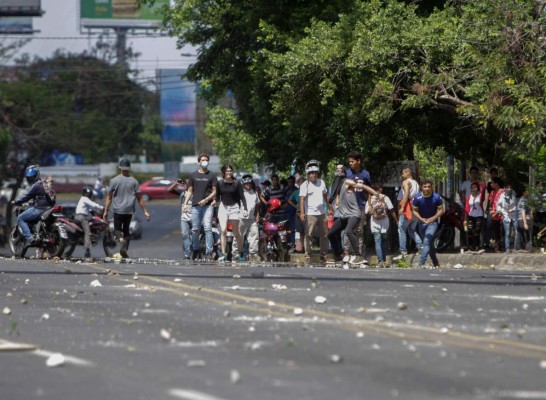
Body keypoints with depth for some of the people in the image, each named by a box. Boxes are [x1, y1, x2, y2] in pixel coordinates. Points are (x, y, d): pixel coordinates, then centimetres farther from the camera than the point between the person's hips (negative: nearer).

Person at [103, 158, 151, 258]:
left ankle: (121, 240, -25)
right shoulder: (134, 181, 1)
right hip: (129, 210, 2)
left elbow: (109, 197, -1)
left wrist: (106, 211, 4)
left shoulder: (114, 181, -2)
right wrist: (145, 211, 5)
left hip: (117, 210, -2)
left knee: (117, 229, 8)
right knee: (126, 230, 14)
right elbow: (139, 198, 0)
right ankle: (125, 248, -3)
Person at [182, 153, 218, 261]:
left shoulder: (211, 176, 8)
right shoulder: (194, 175, 13)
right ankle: (196, 250, 21)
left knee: (208, 228, -11)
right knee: (195, 229, 4)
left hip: (208, 205, -2)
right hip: (195, 205, 2)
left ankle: (209, 252, -12)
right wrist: (185, 204, 4)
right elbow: (190, 191, 15)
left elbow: (214, 191, 5)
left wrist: (206, 199, -11)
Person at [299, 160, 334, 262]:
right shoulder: (305, 185, -7)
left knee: (324, 235, 10)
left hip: (322, 213, 6)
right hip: (310, 214, -6)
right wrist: (302, 212, -28)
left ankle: (324, 255, 20)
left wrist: (330, 208, 24)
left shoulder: (321, 183, 11)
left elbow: (326, 196, 22)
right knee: (308, 235, -8)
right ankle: (308, 255, -5)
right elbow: (302, 199, -17)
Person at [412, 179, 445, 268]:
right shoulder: (417, 198, -12)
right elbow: (414, 211, -2)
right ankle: (436, 263, 28)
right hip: (422, 222, 3)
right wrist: (421, 219, -19)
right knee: (430, 244, 12)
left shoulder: (436, 197, -14)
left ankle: (421, 263, -25)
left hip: (432, 222, -3)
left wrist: (433, 218, -17)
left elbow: (441, 210, -4)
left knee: (427, 242, -19)